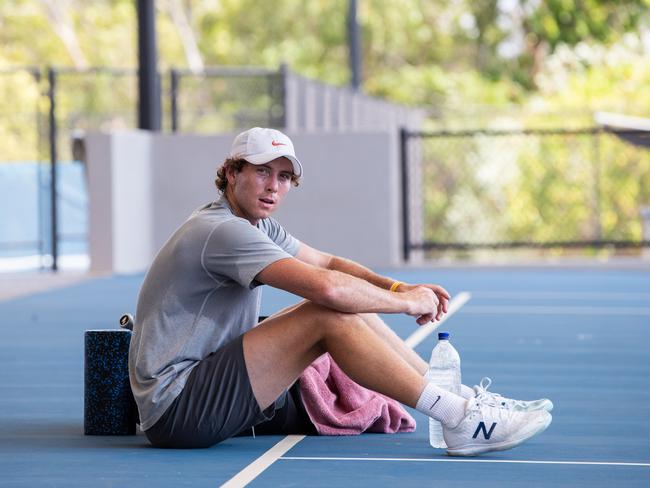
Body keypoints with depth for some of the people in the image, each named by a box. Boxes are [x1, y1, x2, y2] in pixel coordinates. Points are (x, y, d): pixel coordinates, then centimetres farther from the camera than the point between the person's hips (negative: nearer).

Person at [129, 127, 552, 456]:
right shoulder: (223, 231, -19)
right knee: (330, 314, -21)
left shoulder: (256, 225, 15)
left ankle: (458, 396, 9)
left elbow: (327, 263, 22)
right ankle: (460, 420, -19)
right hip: (175, 412, -10)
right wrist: (406, 302, -14)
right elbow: (326, 287, -29)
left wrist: (397, 287, 3)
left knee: (352, 308, 5)